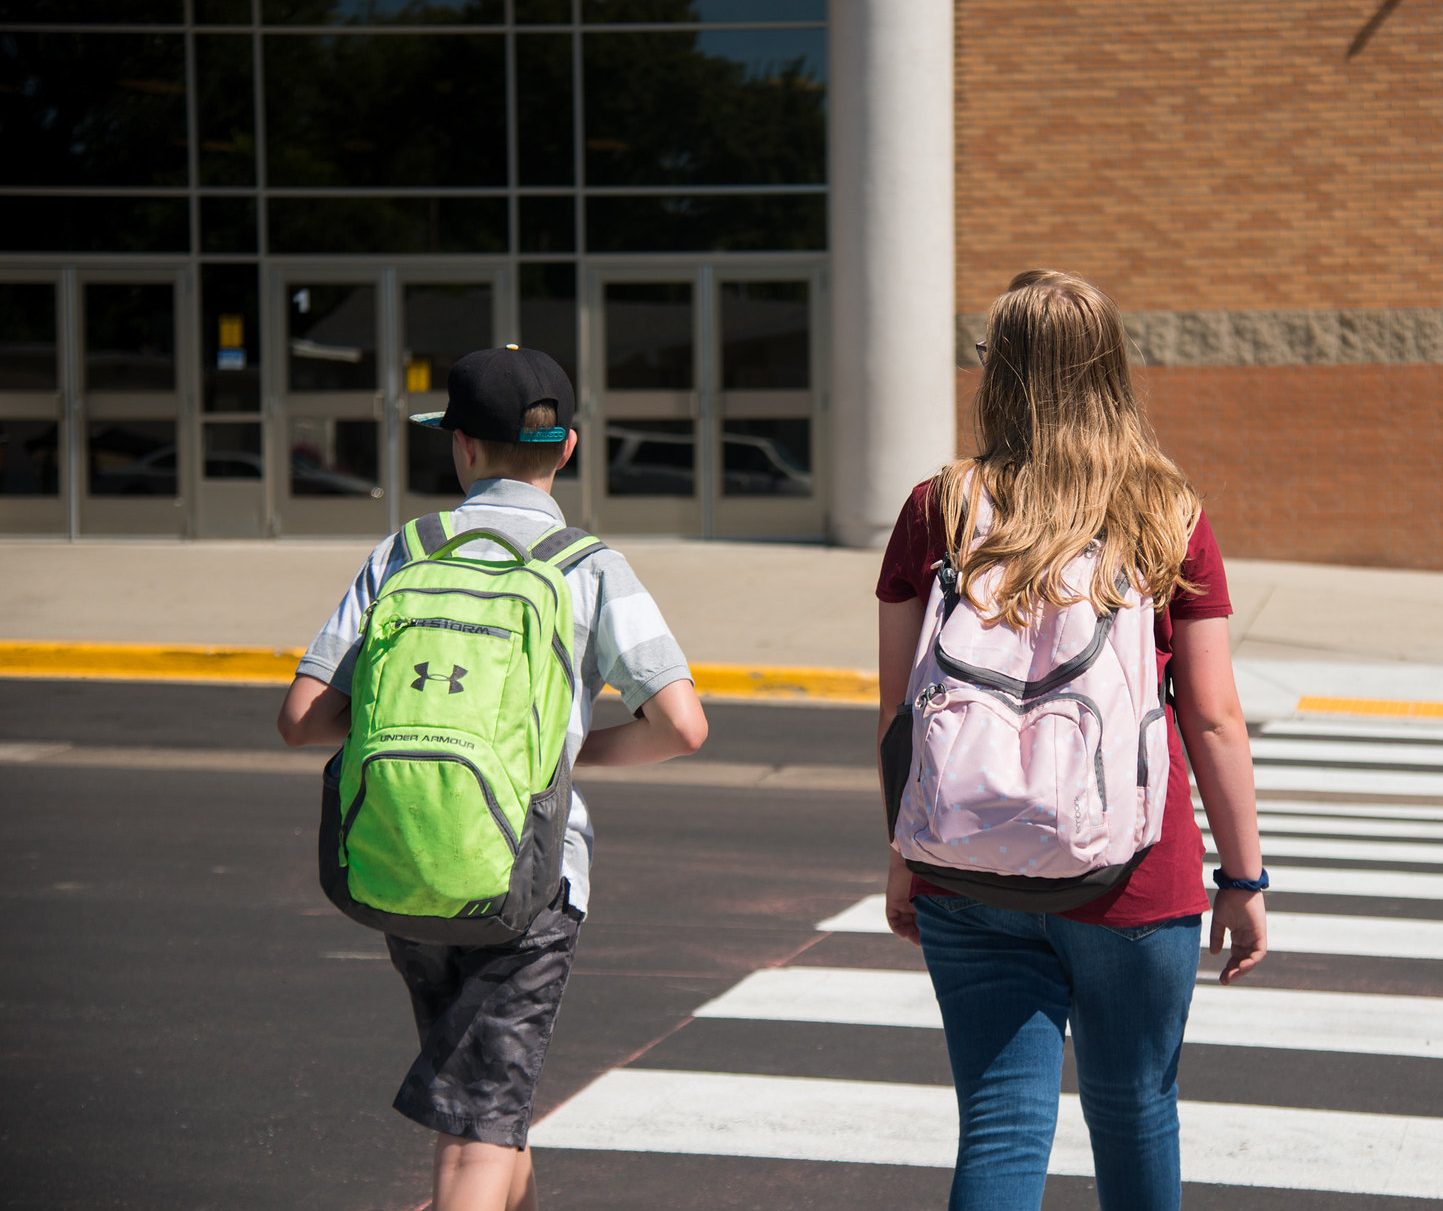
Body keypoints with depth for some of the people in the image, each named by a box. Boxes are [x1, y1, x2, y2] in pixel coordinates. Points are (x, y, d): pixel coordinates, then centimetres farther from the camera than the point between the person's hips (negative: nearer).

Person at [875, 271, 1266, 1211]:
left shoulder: (938, 512, -2)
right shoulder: (1170, 517, -4)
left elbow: (899, 709, 1)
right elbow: (1214, 719, -4)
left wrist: (904, 856, 13)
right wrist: (1245, 877, 5)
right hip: (1132, 879, -1)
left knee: (1002, 1127, 5)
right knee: (1135, 1114, 17)